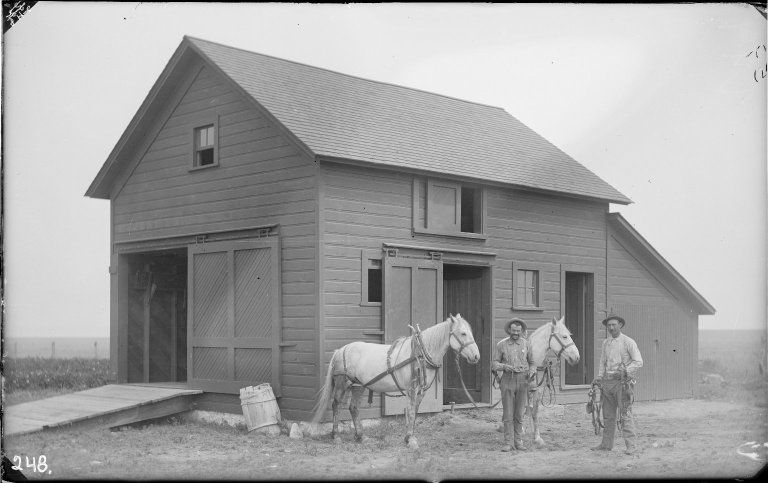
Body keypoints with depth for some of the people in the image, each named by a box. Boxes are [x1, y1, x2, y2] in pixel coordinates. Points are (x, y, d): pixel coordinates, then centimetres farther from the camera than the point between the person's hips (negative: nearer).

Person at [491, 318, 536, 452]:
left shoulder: (526, 343, 4)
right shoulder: (501, 344, 0)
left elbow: (532, 362, 11)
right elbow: (494, 364, 3)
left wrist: (532, 371, -10)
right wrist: (504, 366, -17)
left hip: (523, 381, 1)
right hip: (508, 381, -1)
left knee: (519, 414, 6)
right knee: (508, 415, -1)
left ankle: (519, 442, 15)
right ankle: (507, 443, 4)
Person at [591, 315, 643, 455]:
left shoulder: (628, 342, -4)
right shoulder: (605, 343, 14)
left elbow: (638, 362, -8)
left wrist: (625, 371, -19)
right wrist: (598, 378, 11)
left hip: (622, 381, -6)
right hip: (607, 381, 6)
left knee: (625, 414, -9)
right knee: (608, 415, 11)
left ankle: (630, 445, -9)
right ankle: (606, 444, 18)